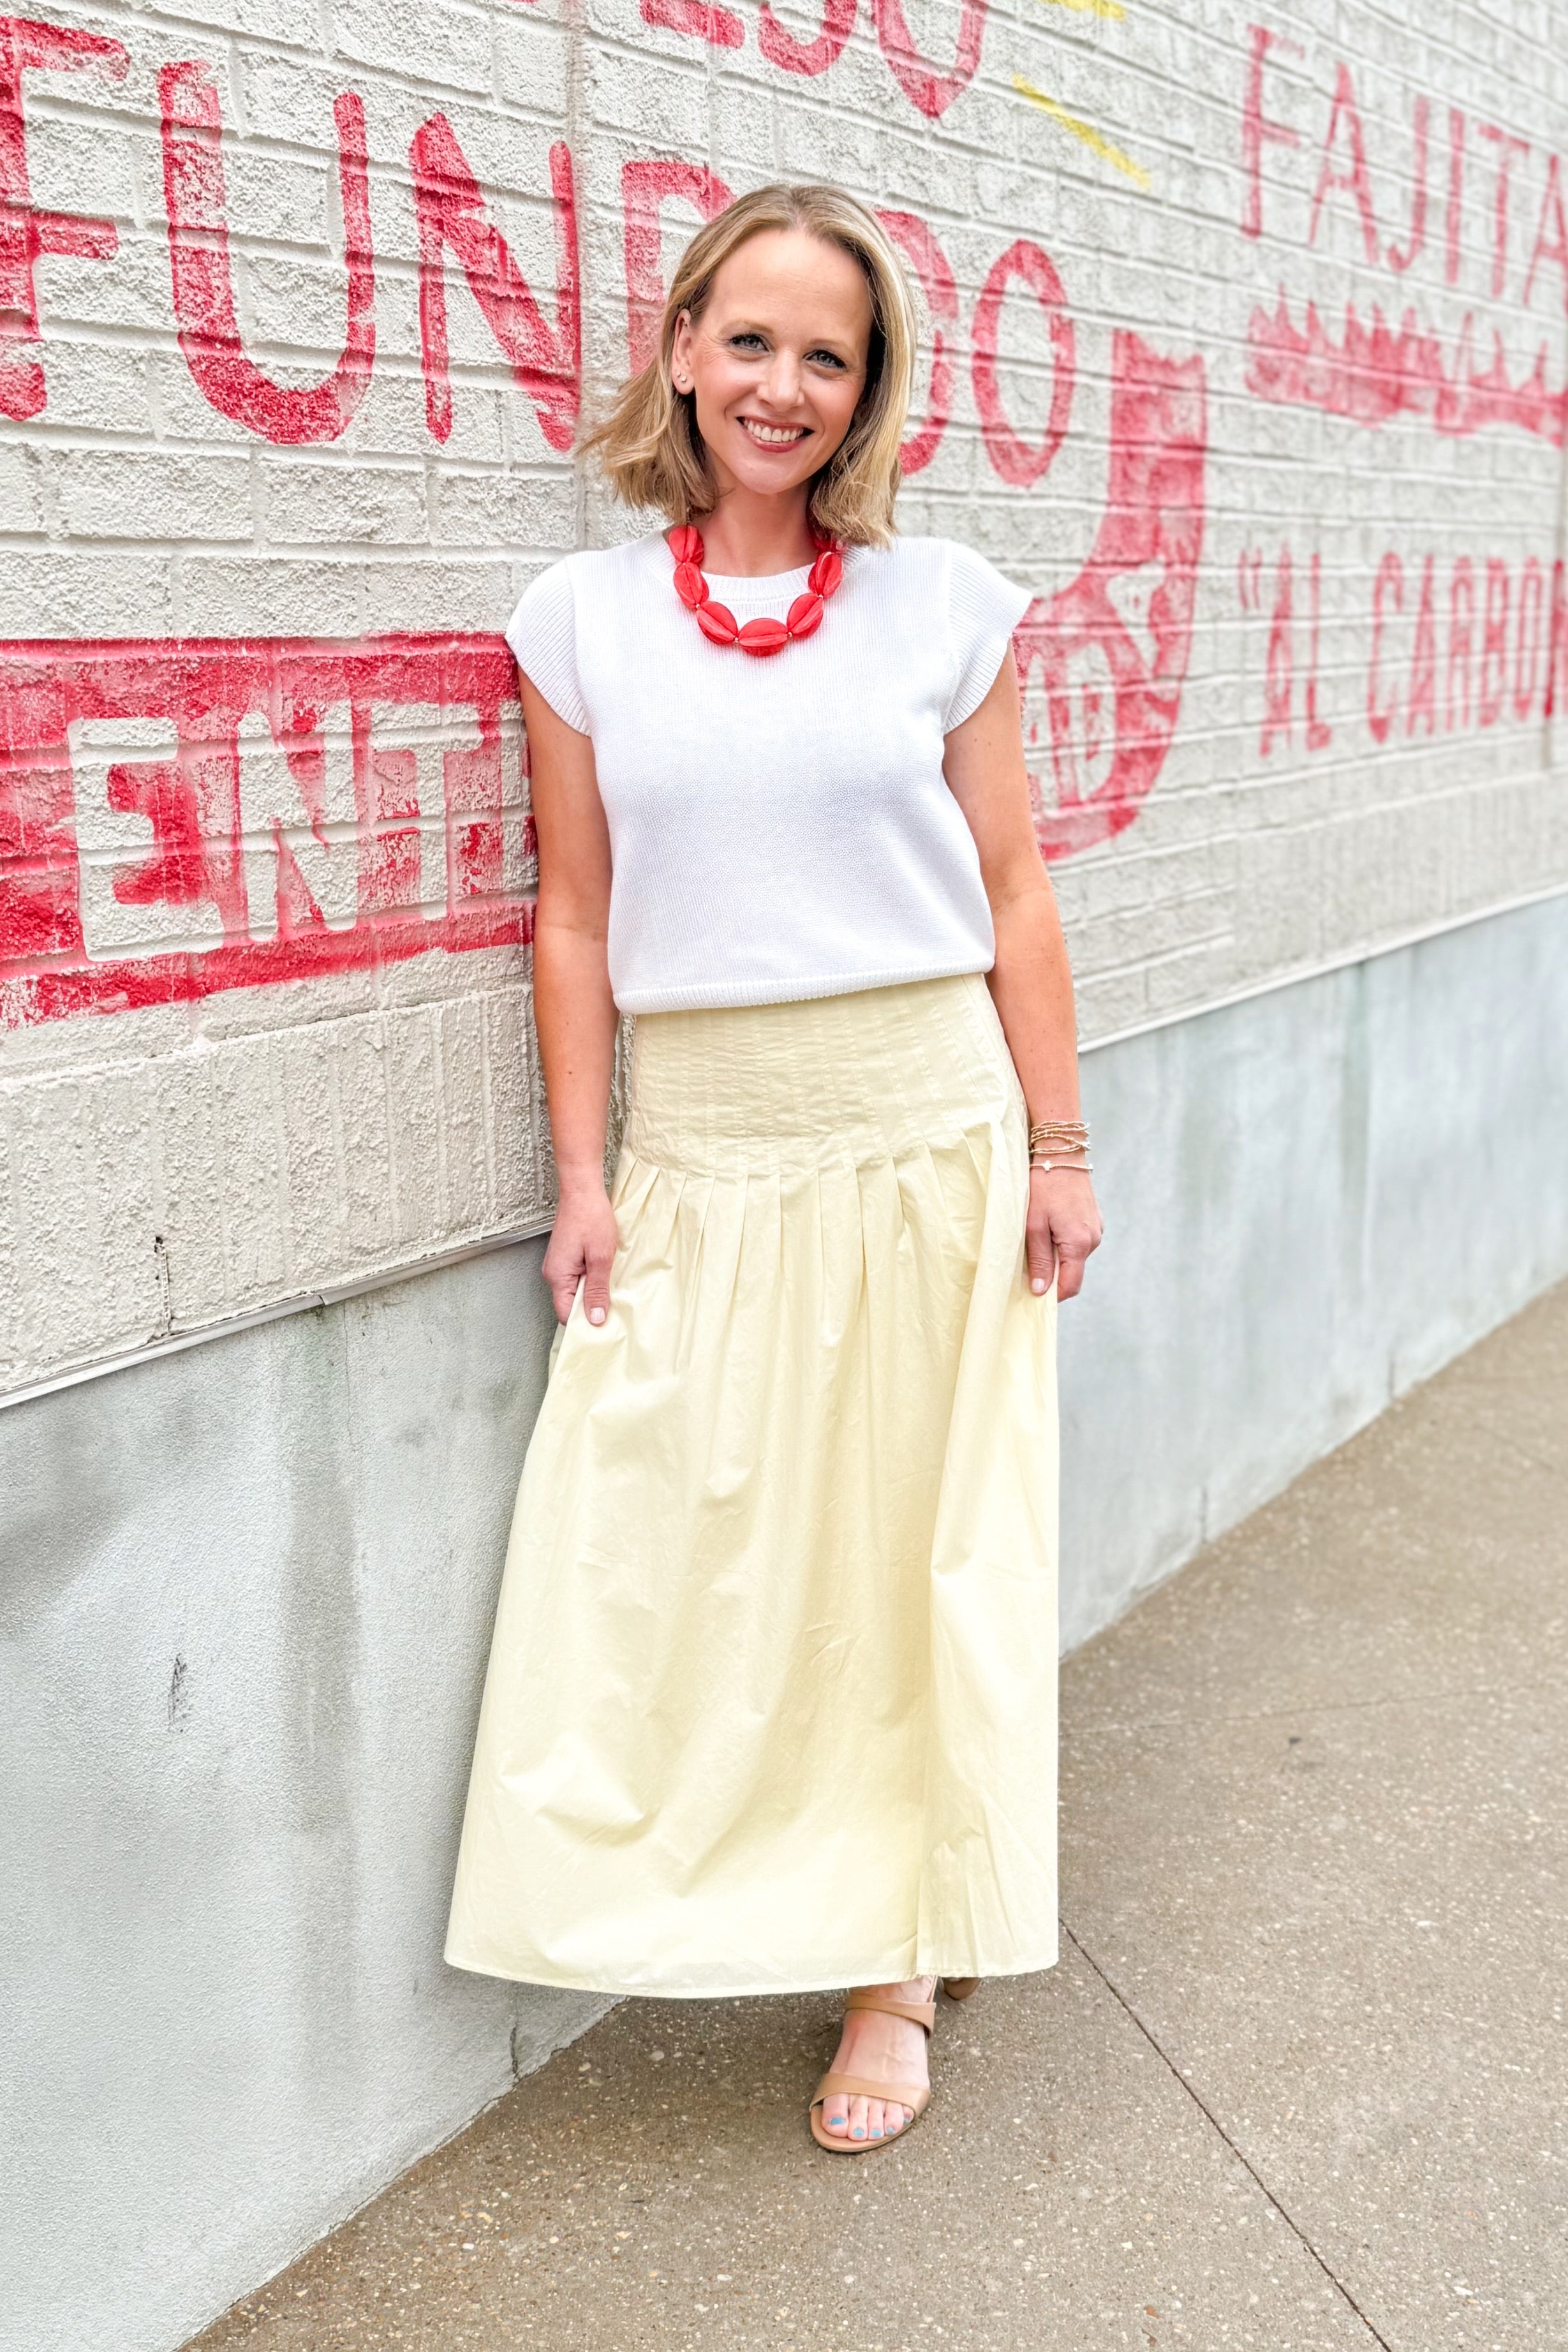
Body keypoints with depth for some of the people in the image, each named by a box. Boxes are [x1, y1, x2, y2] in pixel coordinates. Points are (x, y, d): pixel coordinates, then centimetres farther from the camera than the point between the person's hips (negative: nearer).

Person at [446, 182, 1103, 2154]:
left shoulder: (941, 604, 2)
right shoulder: (584, 619, 2)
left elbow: (1013, 896, 3)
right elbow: (576, 917, 4)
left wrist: (1056, 1147, 0)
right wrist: (581, 1177, 0)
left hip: (928, 1130, 0)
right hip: (701, 1152, 1)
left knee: (918, 1548, 7)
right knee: (668, 1553, 2)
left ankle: (900, 1965, 23)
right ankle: (736, 1895, 26)